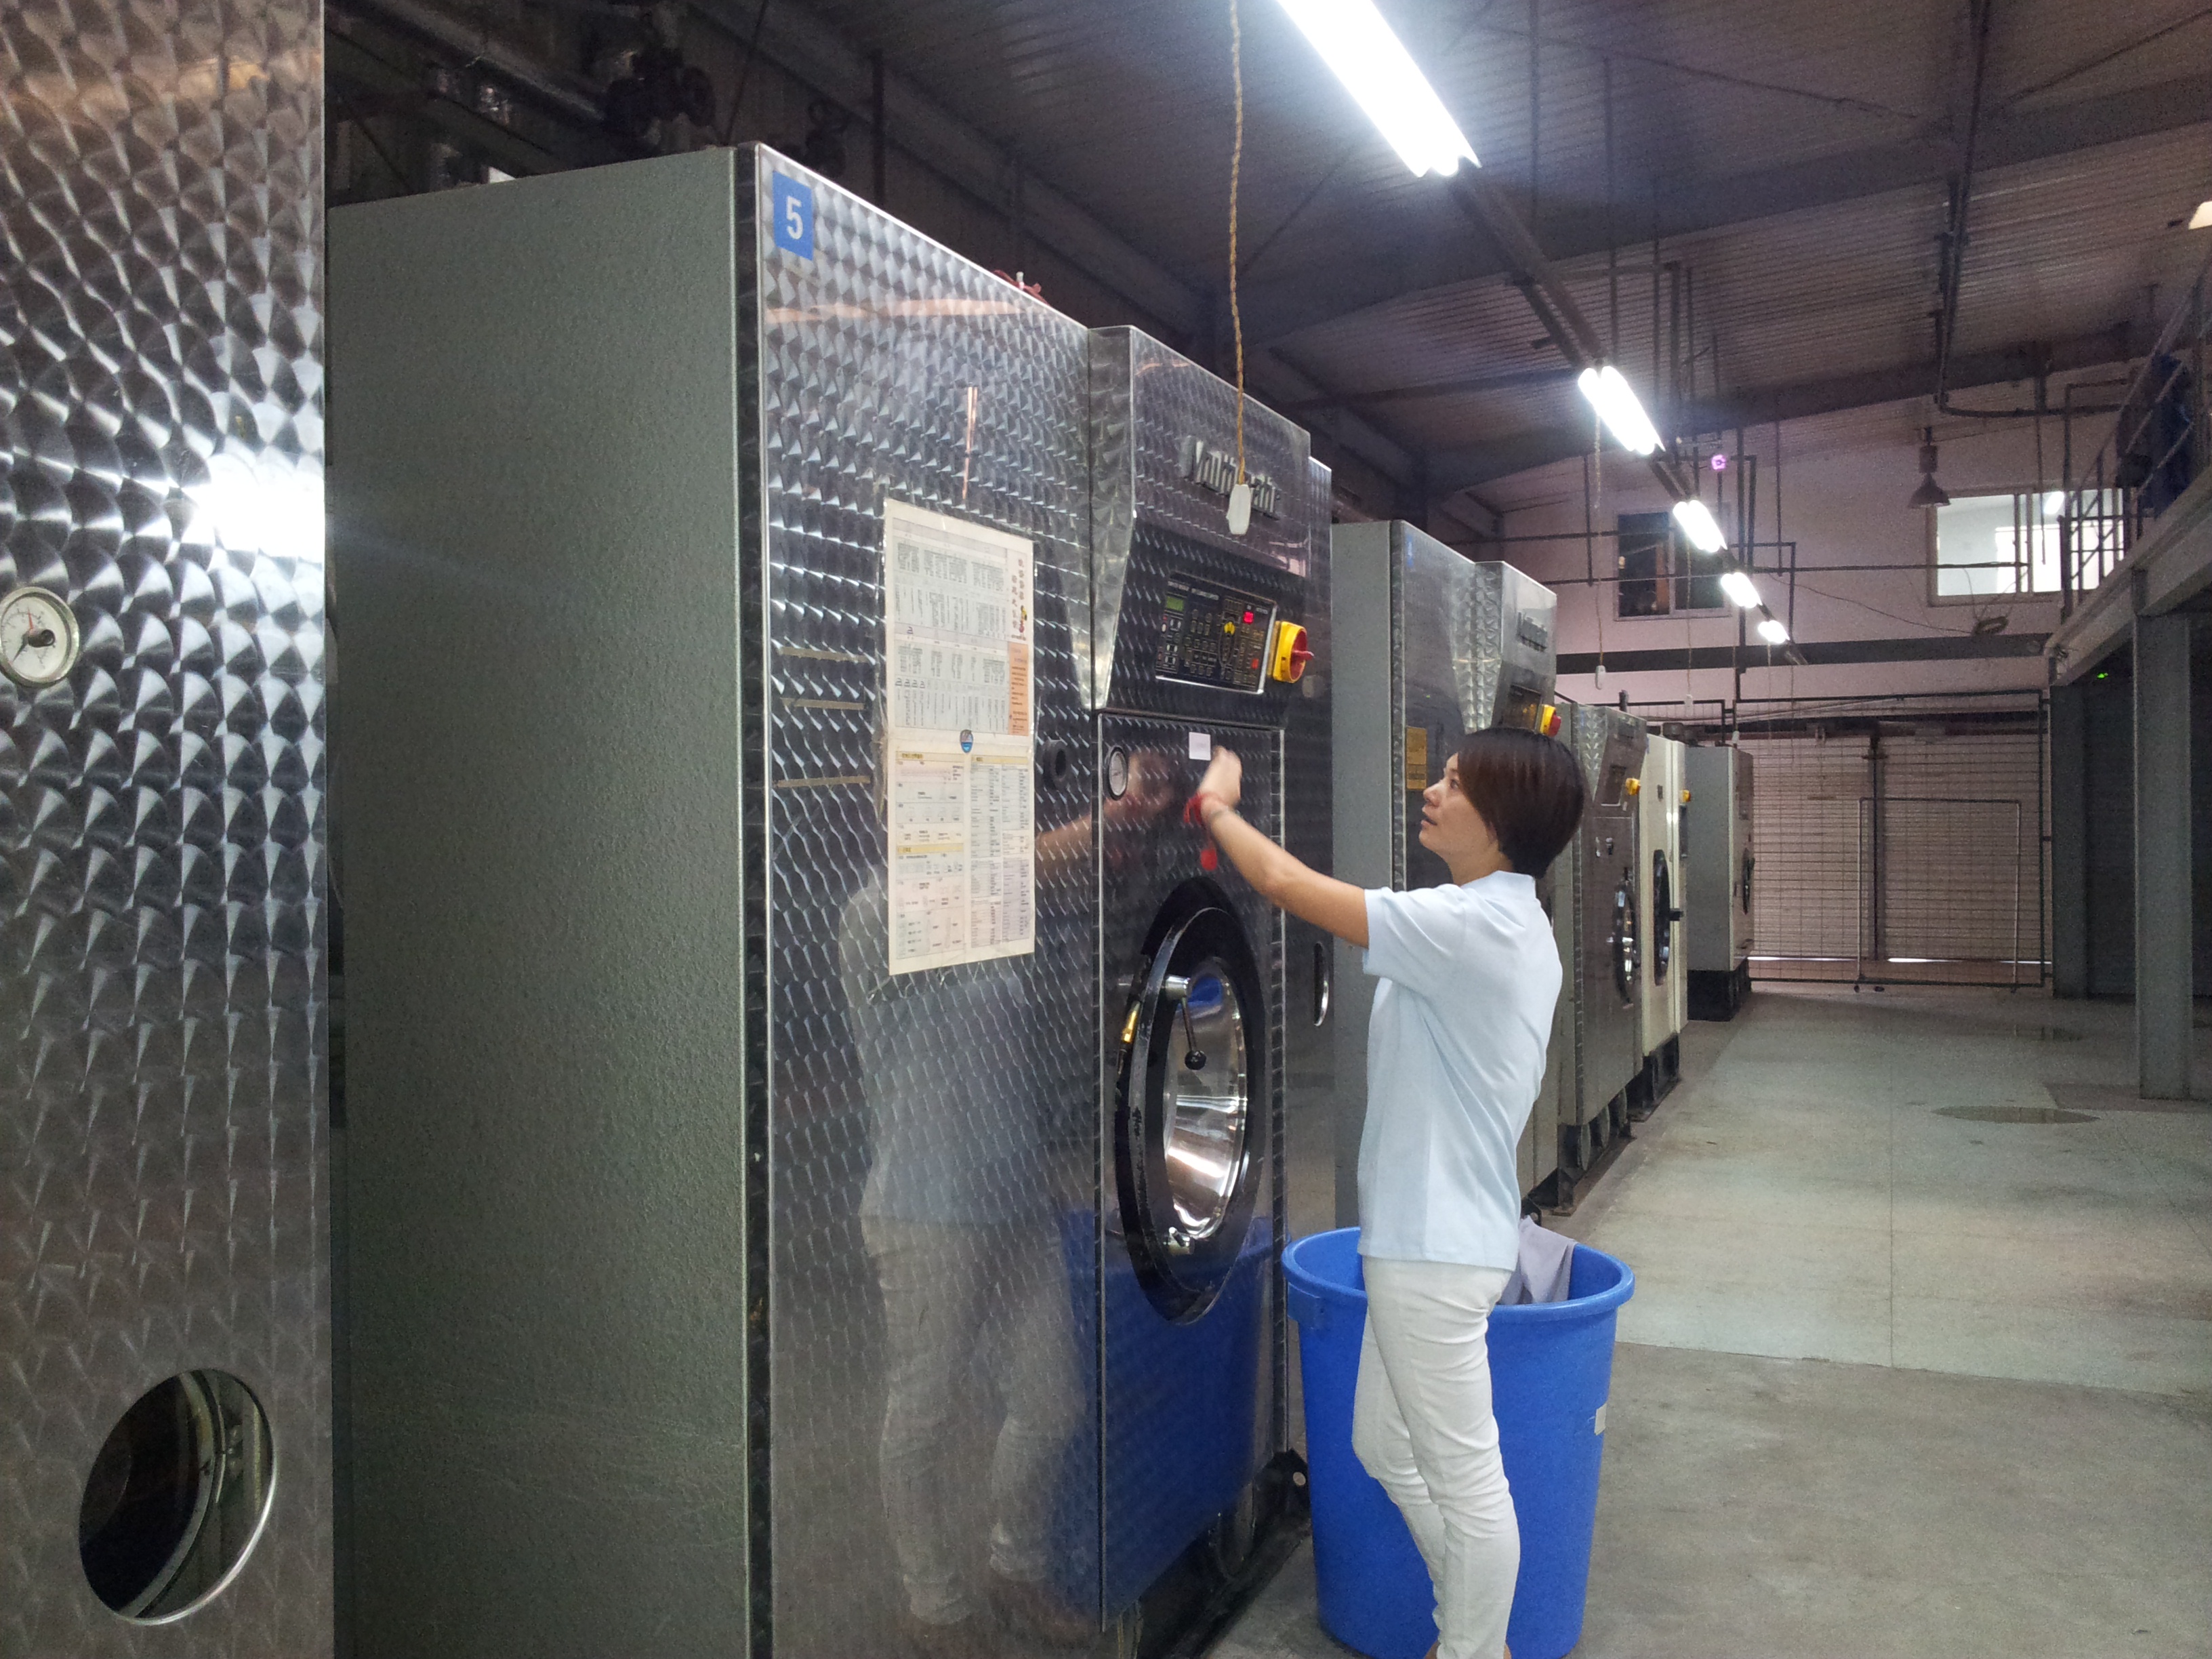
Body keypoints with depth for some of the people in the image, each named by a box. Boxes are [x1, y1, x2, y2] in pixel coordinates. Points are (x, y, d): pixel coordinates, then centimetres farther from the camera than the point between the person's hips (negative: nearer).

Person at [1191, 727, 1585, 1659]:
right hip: (1429, 1233, 11)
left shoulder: (1470, 925, -22)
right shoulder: (1513, 924, 10)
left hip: (1436, 1247, -11)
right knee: (1385, 1445, 23)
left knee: (1464, 1478, 6)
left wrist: (1217, 807, -4)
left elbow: (1287, 885, -21)